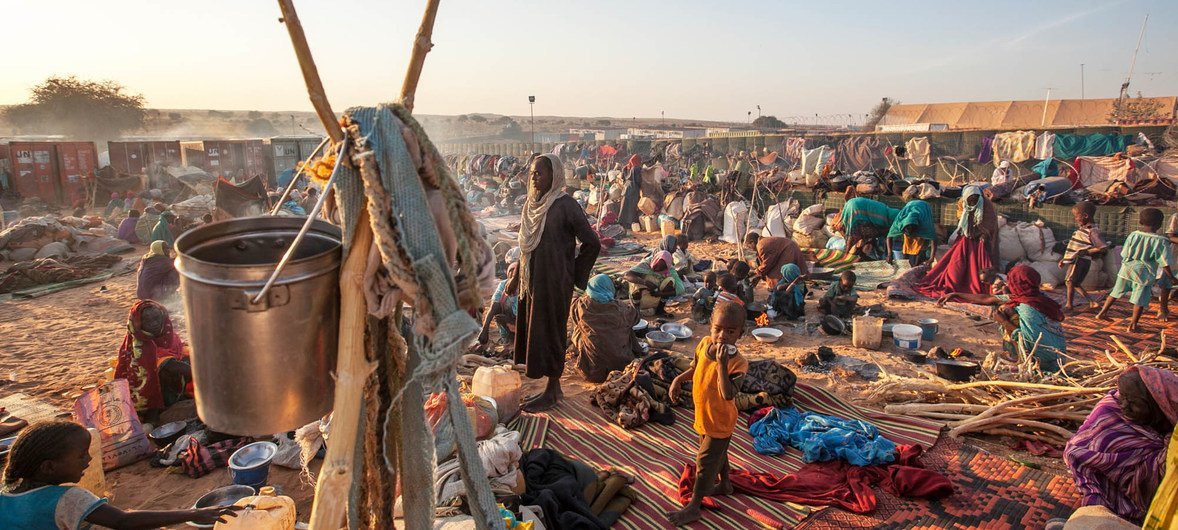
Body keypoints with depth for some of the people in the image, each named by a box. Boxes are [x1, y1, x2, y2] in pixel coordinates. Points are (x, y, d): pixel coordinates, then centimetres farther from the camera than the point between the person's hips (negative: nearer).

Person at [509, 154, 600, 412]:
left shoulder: (565, 205, -14)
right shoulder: (531, 204, 8)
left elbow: (592, 243, -12)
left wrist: (575, 275, -7)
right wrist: (517, 277, 15)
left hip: (553, 281, -7)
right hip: (531, 279, 8)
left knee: (550, 331, 2)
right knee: (533, 330, 12)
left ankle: (552, 390, 17)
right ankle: (552, 387, 25)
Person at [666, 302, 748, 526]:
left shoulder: (738, 362, -32)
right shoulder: (704, 343, -12)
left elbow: (727, 394, -42)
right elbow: (696, 367, 9)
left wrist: (722, 364, -47)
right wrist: (679, 379, -5)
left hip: (720, 421, -7)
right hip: (704, 415, 7)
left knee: (705, 462, 7)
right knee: (717, 453, 30)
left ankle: (693, 507, 24)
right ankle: (724, 484, 55)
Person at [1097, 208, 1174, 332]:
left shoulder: (1133, 235, -3)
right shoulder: (1161, 241, -13)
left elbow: (1124, 254, 5)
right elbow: (1164, 263, -10)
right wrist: (1171, 277, 1)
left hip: (1127, 269, 4)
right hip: (1144, 273, -4)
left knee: (1116, 292, 18)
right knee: (1140, 300, 6)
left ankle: (1102, 313, 23)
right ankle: (1133, 325, 11)